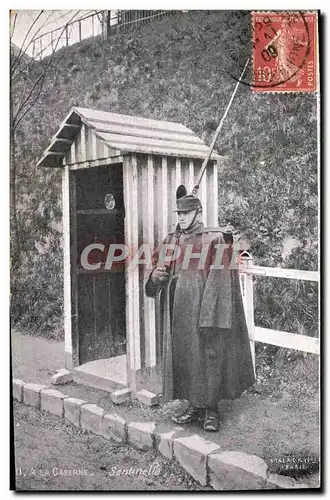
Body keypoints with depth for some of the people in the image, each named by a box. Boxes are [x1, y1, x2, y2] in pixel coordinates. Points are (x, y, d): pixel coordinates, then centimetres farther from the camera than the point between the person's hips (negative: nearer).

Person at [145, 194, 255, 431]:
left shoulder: (214, 240, -5)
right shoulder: (170, 241, 13)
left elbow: (219, 278, -11)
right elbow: (157, 266, 22)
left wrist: (210, 314, -18)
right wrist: (156, 276, -3)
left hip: (201, 306, -6)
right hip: (177, 312, 6)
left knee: (208, 356, -1)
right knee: (182, 356, 10)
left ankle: (211, 409, 14)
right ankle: (195, 405, 24)